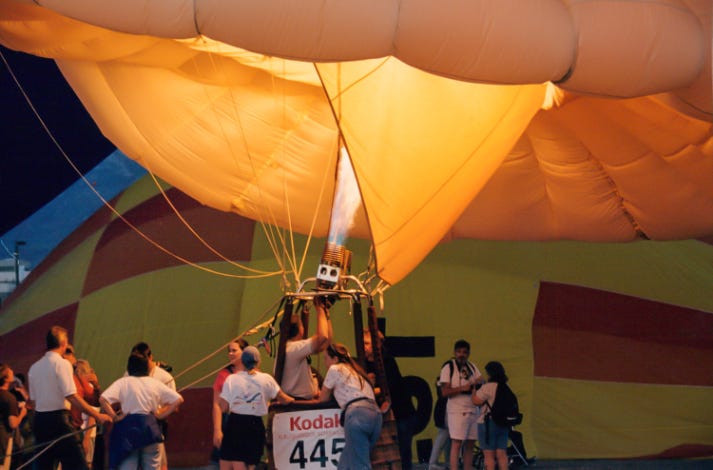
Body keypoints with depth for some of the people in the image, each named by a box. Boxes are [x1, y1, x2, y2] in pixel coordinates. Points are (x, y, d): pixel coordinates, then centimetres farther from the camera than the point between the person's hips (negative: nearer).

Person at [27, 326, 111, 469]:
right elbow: (72, 397, -17)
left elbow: (33, 401, 14)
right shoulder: (62, 363, -9)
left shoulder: (34, 367, 11)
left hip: (39, 420, 7)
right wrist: (97, 416, -15)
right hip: (58, 419, -7)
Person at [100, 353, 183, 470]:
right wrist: (161, 414, 9)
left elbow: (103, 399, -14)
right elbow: (178, 399, 8)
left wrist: (114, 417, -5)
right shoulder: (155, 383, 9)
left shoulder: (123, 382, 1)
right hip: (150, 428, 2)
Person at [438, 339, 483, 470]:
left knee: (469, 444, 6)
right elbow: (445, 392, -9)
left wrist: (479, 382, -5)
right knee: (456, 444, -11)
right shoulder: (448, 367, -4)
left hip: (472, 410, 6)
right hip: (457, 411, -6)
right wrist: (462, 388, -20)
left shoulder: (471, 366, 15)